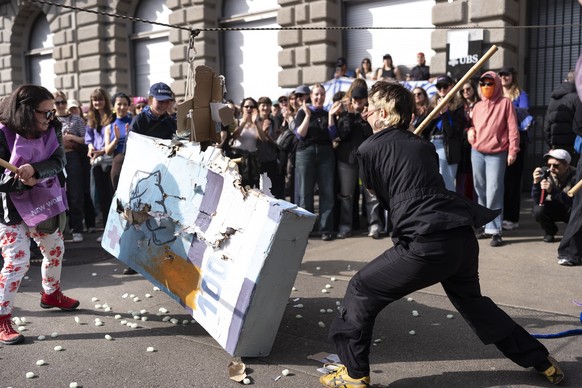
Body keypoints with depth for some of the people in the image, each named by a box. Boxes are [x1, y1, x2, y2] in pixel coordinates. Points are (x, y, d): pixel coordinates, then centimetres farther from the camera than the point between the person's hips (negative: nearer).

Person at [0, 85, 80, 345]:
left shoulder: (51, 131, -4)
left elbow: (59, 161, -16)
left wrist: (34, 170, -33)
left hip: (43, 203, 6)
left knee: (56, 249, 19)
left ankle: (51, 294, 44)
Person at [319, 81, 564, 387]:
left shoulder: (369, 148, 4)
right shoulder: (425, 146, 20)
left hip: (428, 244, -7)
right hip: (463, 236, 7)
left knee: (361, 290, 10)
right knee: (472, 301, 31)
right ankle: (541, 361, 43)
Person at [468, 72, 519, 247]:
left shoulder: (505, 103, -1)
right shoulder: (478, 106, 12)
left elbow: (513, 129, -4)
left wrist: (512, 151, -11)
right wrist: (470, 131, 0)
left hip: (497, 154, -5)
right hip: (477, 153, 5)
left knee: (494, 192, -11)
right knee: (481, 191, 8)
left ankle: (495, 231, -8)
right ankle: (487, 227, 18)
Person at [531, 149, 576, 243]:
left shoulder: (575, 176, -25)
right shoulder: (546, 175, -18)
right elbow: (538, 201, -21)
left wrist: (553, 191, -47)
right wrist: (536, 183, -37)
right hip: (554, 210, 2)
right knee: (538, 210, -27)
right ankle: (550, 232, 6)